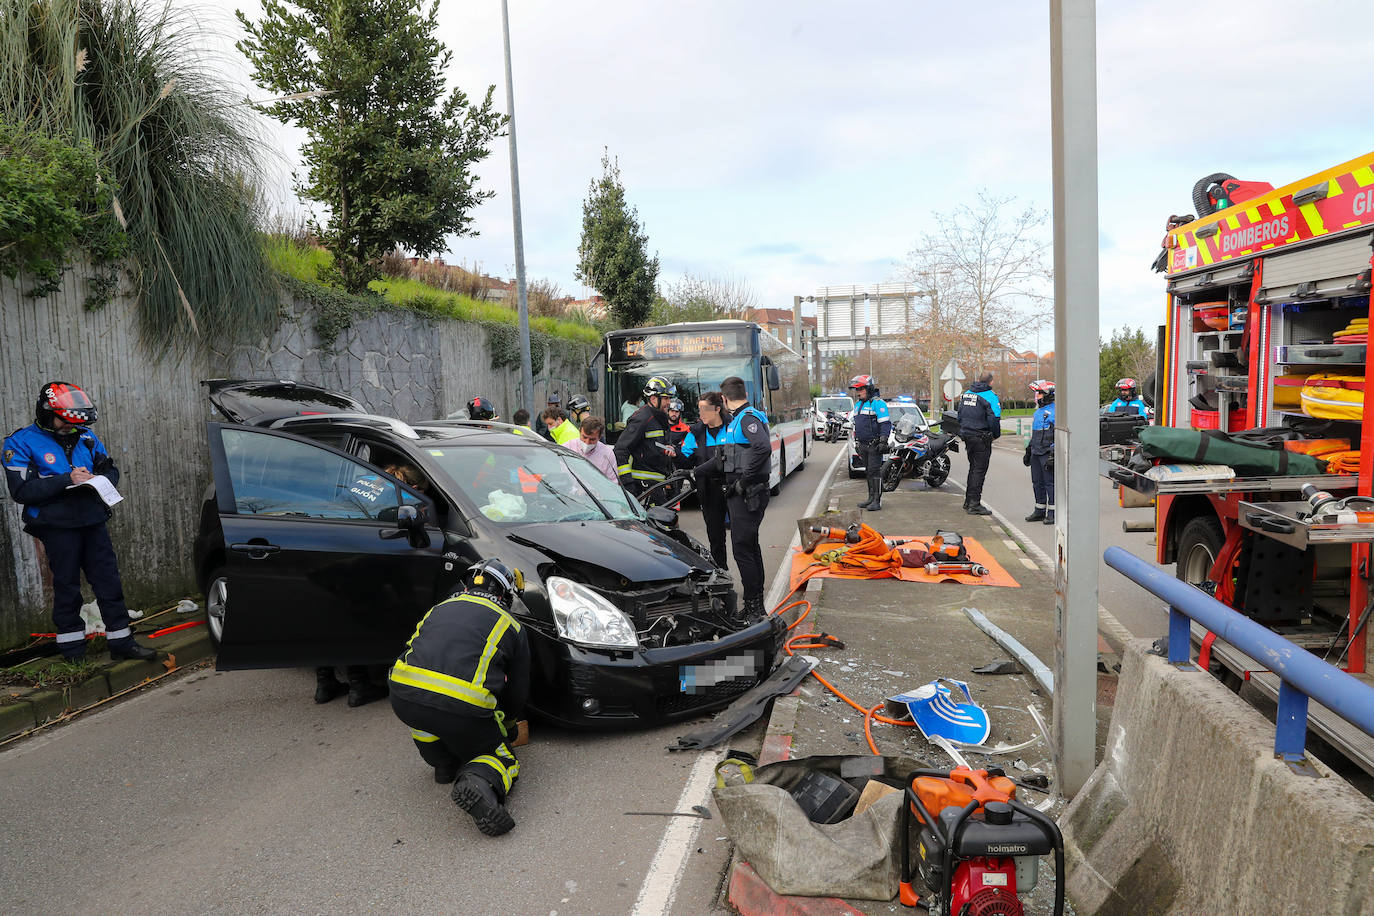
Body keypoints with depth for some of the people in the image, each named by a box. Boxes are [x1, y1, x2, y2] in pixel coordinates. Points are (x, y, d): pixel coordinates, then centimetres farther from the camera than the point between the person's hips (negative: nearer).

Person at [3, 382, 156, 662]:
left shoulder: (86, 437, 10)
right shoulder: (21, 442, -4)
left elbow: (111, 470, 18)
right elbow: (21, 490, -14)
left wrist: (100, 479, -5)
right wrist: (67, 479, -22)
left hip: (93, 523, 4)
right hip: (58, 527, -4)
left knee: (109, 583, 6)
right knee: (67, 588, 5)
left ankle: (122, 642, 14)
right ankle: (72, 652, 18)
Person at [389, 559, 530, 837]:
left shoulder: (441, 607, 29)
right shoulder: (511, 626, 20)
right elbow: (518, 692, 26)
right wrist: (507, 723, 51)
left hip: (403, 697, 3)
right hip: (463, 709, -3)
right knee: (503, 760, 20)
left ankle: (444, 764, 33)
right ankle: (481, 782, -12)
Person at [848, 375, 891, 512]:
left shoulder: (877, 403, -10)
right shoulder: (858, 405, 18)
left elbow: (885, 424, -14)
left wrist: (883, 441, -20)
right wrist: (856, 442, 26)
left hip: (874, 445, -8)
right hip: (863, 444, 8)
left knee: (875, 471, -9)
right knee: (868, 472, 12)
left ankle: (878, 500, -8)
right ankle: (871, 497, 19)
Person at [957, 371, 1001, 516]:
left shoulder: (966, 394, 10)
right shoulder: (990, 396, -11)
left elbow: (960, 415, 15)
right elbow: (994, 419, -17)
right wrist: (996, 434, -2)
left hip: (967, 435, 7)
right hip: (982, 438, -7)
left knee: (973, 468, 18)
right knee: (979, 470, -3)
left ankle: (968, 501, 22)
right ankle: (974, 504, -4)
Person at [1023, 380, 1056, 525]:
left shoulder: (1054, 412, -11)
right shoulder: (1038, 412, 18)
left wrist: (1053, 453, -21)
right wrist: (1028, 451, 25)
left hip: (1047, 453, -9)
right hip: (1036, 453, 9)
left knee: (1050, 482, -5)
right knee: (1037, 483, 12)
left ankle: (1052, 513, 0)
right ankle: (1040, 511, 20)